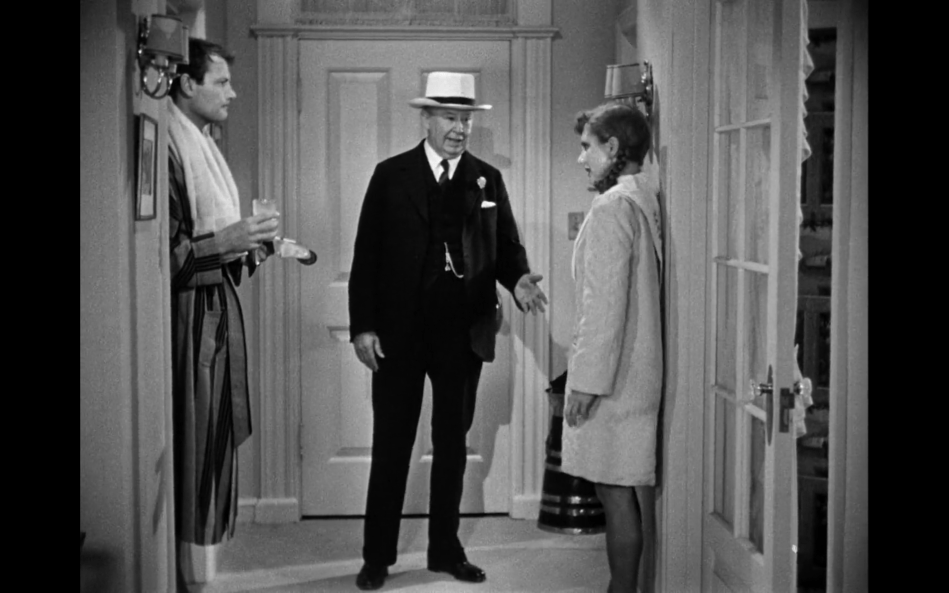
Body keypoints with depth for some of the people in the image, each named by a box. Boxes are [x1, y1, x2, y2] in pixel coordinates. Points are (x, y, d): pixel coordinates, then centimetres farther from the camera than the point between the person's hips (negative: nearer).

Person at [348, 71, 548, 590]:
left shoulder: (488, 180, 7)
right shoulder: (391, 176, 1)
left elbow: (507, 247, 7)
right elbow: (366, 255, -2)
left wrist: (519, 279, -16)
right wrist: (362, 326, -8)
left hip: (463, 334, 2)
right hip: (399, 332, -2)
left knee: (452, 444, 12)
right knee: (391, 446, 4)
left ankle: (446, 550, 25)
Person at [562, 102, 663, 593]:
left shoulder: (612, 206, -15)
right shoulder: (649, 200, 12)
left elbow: (606, 302, -20)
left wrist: (588, 380, -17)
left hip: (614, 376, -9)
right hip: (643, 370, 9)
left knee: (618, 494, -2)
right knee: (639, 492, 13)